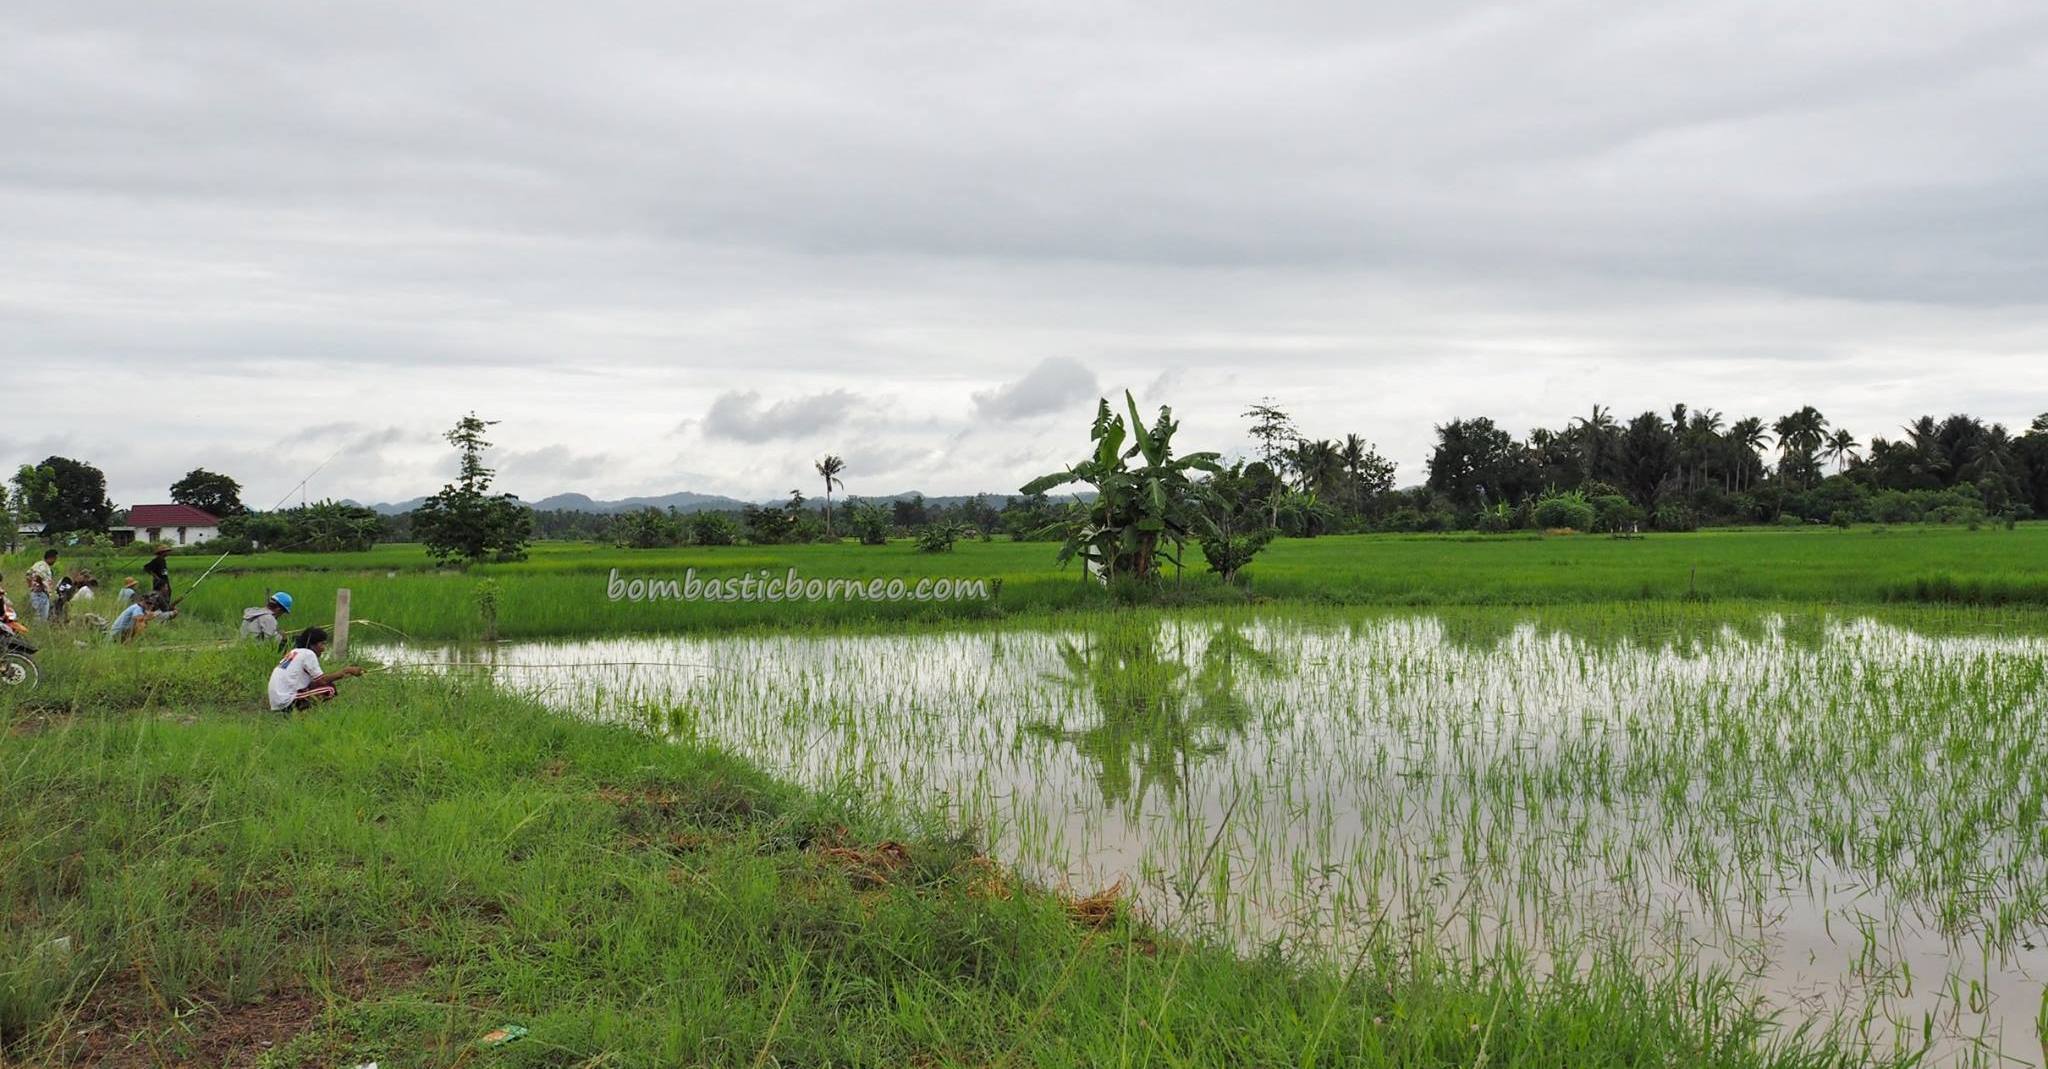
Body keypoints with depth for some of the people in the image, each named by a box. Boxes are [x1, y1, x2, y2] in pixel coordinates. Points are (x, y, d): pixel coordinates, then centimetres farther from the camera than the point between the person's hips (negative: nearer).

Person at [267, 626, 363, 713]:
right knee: (329, 689, -11)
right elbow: (322, 680, -13)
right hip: (287, 701, -9)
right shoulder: (308, 654, -9)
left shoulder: (296, 651, 17)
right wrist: (347, 671, -7)